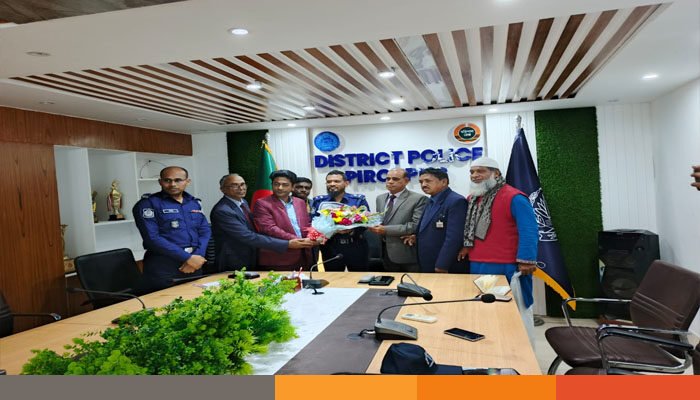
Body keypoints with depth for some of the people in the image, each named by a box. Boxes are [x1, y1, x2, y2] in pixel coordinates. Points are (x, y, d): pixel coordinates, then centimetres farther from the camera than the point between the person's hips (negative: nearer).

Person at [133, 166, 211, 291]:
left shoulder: (194, 202, 11)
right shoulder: (148, 204, -6)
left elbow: (205, 230, 7)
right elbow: (152, 238, -15)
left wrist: (197, 256, -11)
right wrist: (187, 257, -18)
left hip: (194, 264, 5)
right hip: (163, 266, -5)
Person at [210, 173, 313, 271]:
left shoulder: (244, 203, 6)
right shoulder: (222, 211, -22)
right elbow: (249, 237, -27)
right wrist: (288, 244, -29)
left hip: (252, 262, 8)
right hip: (234, 266, -8)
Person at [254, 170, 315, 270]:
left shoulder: (300, 202, 13)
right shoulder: (262, 204, -5)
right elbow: (270, 229, -15)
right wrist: (297, 240, -20)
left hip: (303, 258, 5)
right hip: (277, 261, -5)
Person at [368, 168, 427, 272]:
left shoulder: (418, 199, -9)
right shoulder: (380, 198, 13)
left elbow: (416, 225, -19)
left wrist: (386, 230, -22)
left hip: (406, 254, -6)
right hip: (385, 252, 6)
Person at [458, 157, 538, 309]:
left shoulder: (514, 198, -12)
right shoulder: (472, 198, 12)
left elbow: (528, 231, -16)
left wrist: (526, 261, -20)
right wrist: (466, 245, 12)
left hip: (505, 268, -7)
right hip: (476, 266, 8)